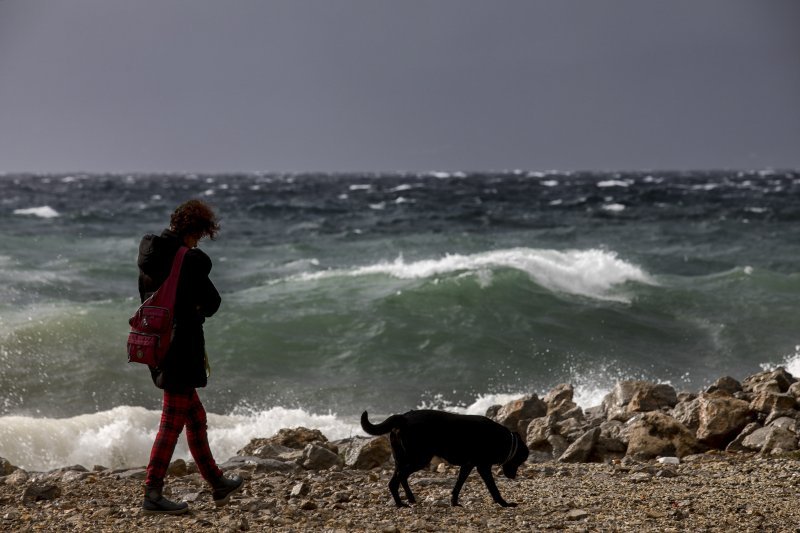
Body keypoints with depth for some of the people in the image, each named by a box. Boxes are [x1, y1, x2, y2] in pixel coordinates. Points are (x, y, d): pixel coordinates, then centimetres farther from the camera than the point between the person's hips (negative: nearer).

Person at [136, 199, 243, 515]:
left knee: (196, 417, 18)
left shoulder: (150, 255, 7)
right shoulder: (191, 260, -16)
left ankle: (217, 484, 29)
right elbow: (212, 303, -7)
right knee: (172, 422, -1)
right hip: (181, 349, -8)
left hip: (155, 344, 9)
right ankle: (152, 495, 2)